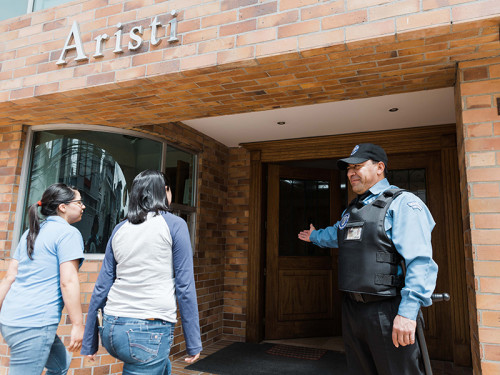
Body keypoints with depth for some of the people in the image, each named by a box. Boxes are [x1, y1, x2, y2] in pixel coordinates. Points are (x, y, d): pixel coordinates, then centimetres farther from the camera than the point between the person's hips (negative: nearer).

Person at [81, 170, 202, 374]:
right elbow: (184, 287, -9)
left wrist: (89, 342, 18)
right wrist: (193, 343, -3)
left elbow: (101, 288, 9)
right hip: (149, 329, -6)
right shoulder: (174, 225, -6)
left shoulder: (120, 229, 8)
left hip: (112, 328, 6)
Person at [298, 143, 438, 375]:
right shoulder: (351, 210, 16)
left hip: (387, 312, -8)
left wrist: (408, 311, -26)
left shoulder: (402, 203, -10)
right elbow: (336, 234, 38)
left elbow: (420, 261, -20)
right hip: (352, 309, 8)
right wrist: (314, 236, 54)